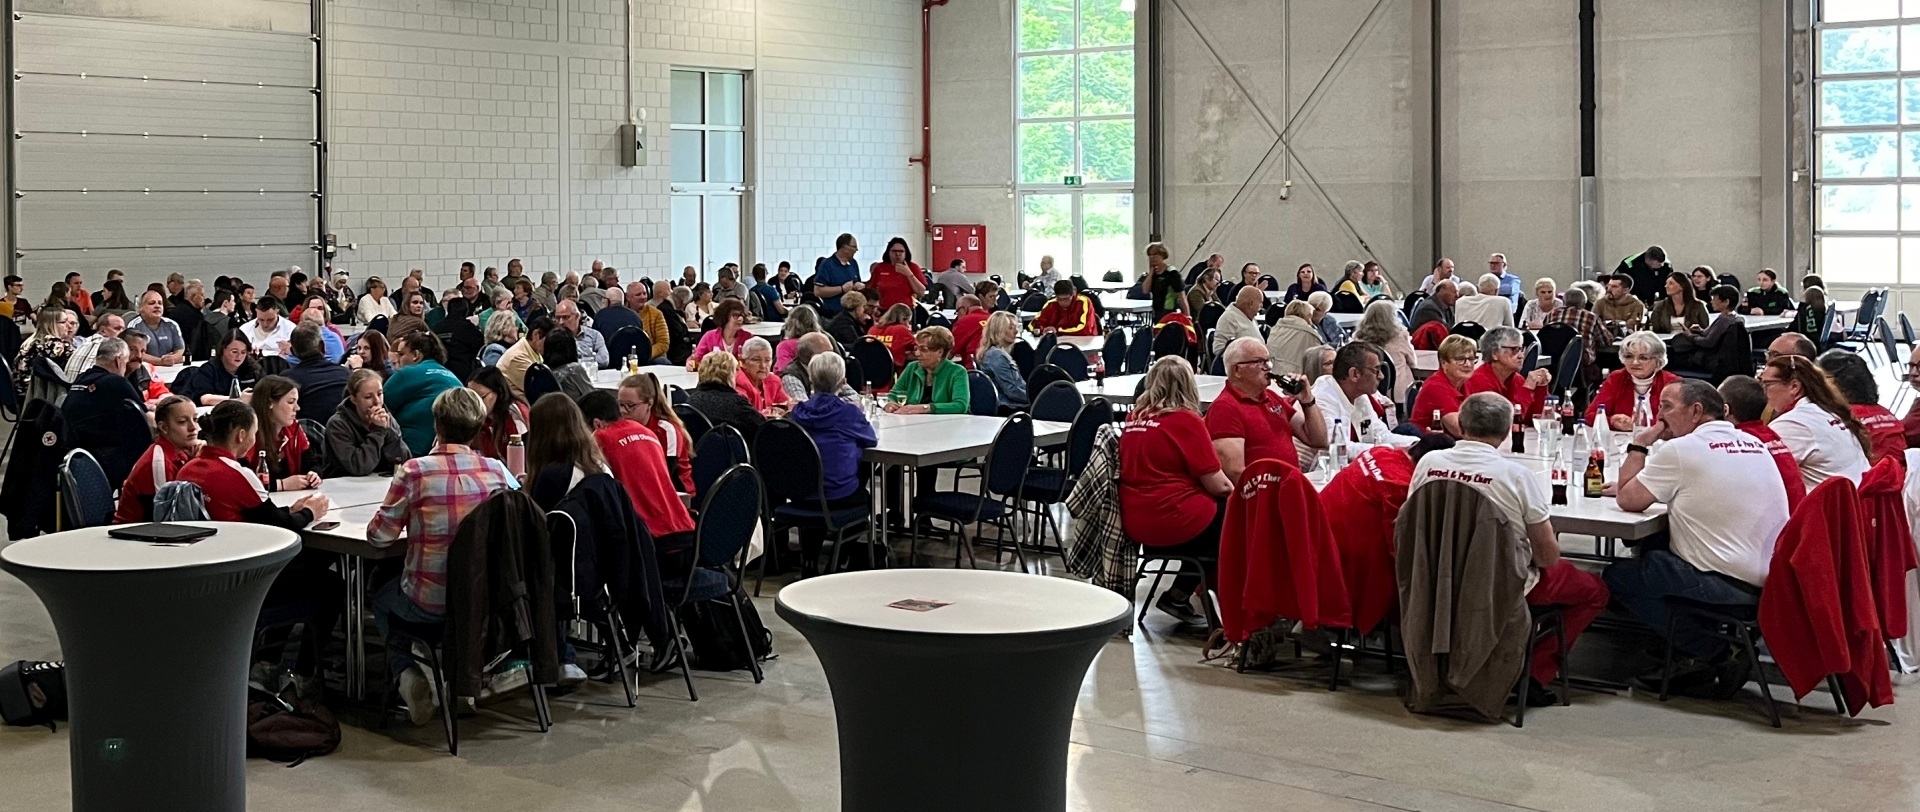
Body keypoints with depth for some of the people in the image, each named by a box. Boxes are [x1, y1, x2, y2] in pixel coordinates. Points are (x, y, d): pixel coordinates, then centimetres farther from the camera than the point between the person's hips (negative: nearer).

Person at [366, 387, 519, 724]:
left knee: (381, 596, 31)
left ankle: (405, 673, 14)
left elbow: (379, 535, -7)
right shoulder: (495, 469, -5)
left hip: (431, 603, -4)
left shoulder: (415, 470, -14)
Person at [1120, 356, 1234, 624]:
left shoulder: (1134, 418, 9)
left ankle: (1178, 596, 21)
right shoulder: (1185, 420, -11)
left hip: (1134, 526, 8)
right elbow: (1218, 485, -11)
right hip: (1173, 523, -8)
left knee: (1212, 513, 25)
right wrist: (1236, 492, 11)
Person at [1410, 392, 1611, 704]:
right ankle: (1534, 673, 12)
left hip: (1441, 582, 5)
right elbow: (1549, 556, -13)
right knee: (1593, 590, 20)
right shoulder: (1518, 474, -20)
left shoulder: (1428, 462, -9)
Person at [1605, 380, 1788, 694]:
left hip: (1728, 585, -9)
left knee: (1618, 575, 4)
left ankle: (1716, 654, 3)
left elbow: (1628, 501, -5)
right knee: (1651, 555, 24)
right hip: (1771, 582, 9)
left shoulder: (1681, 450, -11)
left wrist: (1638, 446, 7)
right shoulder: (1754, 444, 14)